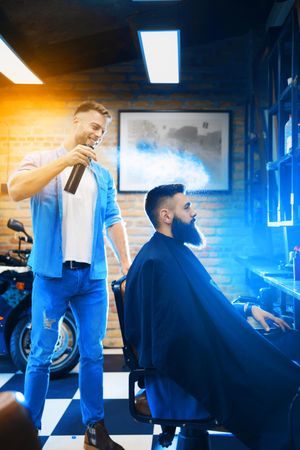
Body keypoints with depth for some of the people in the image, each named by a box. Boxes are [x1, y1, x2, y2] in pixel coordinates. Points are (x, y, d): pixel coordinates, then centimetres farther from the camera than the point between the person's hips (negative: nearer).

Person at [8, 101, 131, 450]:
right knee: (41, 356, 3)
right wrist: (66, 160, -21)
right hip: (52, 273, -4)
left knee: (92, 355, 9)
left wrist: (127, 265, 6)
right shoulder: (42, 159, 3)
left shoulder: (103, 176, 15)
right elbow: (16, 189, -17)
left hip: (93, 276, 4)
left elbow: (113, 221, 14)